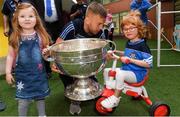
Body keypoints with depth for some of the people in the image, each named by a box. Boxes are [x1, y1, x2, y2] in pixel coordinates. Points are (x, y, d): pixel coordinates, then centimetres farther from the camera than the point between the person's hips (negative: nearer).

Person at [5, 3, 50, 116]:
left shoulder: (40, 35, -4)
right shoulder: (15, 37, -5)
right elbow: (11, 56, 1)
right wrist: (8, 72, -1)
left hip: (39, 72, 1)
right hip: (23, 73, -1)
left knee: (41, 97, 17)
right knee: (23, 100, 7)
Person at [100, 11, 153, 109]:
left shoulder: (142, 45, -17)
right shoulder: (128, 43, 8)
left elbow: (148, 63, -22)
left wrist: (131, 60, -27)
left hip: (137, 73, -8)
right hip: (126, 69, 9)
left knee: (120, 74, -34)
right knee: (106, 71, 5)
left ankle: (115, 99, -16)